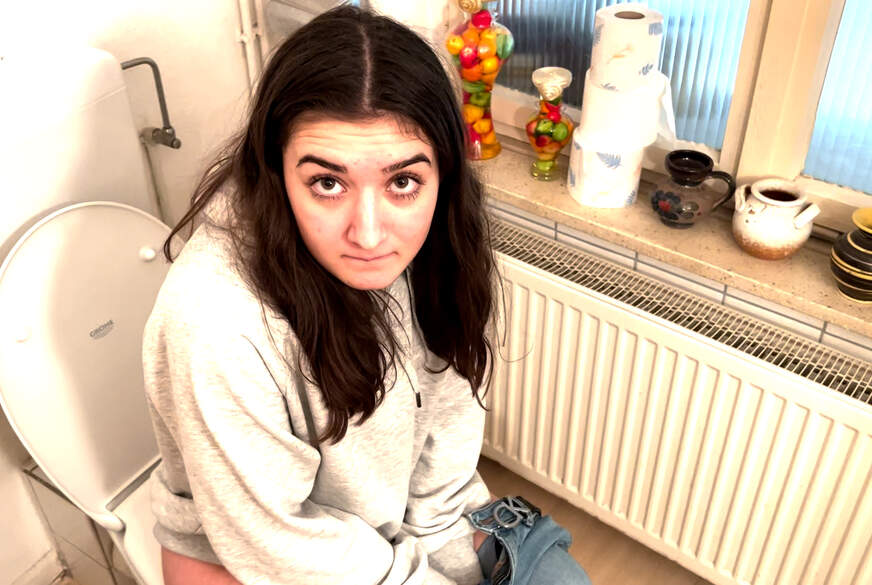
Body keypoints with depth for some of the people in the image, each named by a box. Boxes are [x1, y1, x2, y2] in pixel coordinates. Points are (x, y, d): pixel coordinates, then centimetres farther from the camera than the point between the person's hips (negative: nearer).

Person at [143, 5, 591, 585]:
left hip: (391, 510, 5)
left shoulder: (428, 239, -20)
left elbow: (447, 394, -5)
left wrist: (441, 534, -3)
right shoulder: (214, 326, -37)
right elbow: (273, 538, -26)